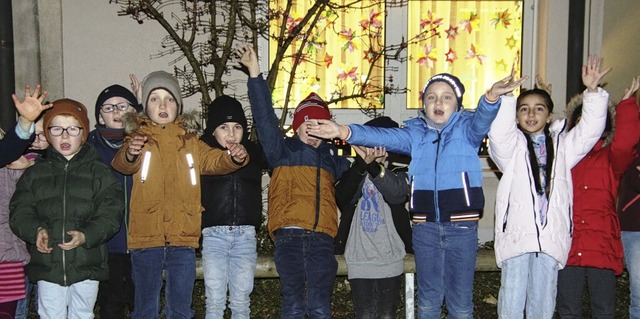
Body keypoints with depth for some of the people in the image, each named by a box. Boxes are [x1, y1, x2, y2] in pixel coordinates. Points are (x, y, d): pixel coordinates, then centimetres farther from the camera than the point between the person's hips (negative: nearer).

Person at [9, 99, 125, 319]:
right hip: (47, 266, 1)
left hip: (87, 266, -1)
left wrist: (86, 235, -25)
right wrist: (36, 230, -19)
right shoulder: (35, 174, 7)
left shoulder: (100, 173, -1)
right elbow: (19, 212, 2)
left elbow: (109, 214, -8)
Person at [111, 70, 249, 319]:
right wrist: (129, 155, -41)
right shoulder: (138, 139, 1)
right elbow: (121, 165, -17)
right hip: (146, 236, -2)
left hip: (183, 237, 2)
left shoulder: (191, 142, 9)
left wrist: (234, 158, -27)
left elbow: (213, 160, -4)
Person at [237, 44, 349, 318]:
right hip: (289, 236, -2)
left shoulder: (331, 157, 22)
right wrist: (255, 74, -6)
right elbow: (264, 116, 0)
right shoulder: (283, 151, 10)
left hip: (322, 238, 3)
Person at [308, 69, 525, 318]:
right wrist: (345, 132, -22)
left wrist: (491, 96, -40)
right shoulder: (415, 133, 8)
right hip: (425, 226, 2)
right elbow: (383, 136, -5)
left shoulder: (466, 129, 4)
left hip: (462, 226, -2)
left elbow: (482, 120, -17)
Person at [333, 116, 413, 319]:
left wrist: (374, 165, -32)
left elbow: (397, 194, -17)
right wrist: (362, 162, -28)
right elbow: (342, 197, -15)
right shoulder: (354, 175, 7)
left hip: (390, 259, 0)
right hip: (359, 259, 0)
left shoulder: (397, 176, 7)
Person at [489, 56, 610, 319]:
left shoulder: (562, 145, 15)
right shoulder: (511, 146, 6)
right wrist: (504, 98, -27)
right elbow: (498, 132, -14)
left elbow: (589, 130, 4)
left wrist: (592, 92, -6)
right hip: (516, 234, -2)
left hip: (551, 236, 2)